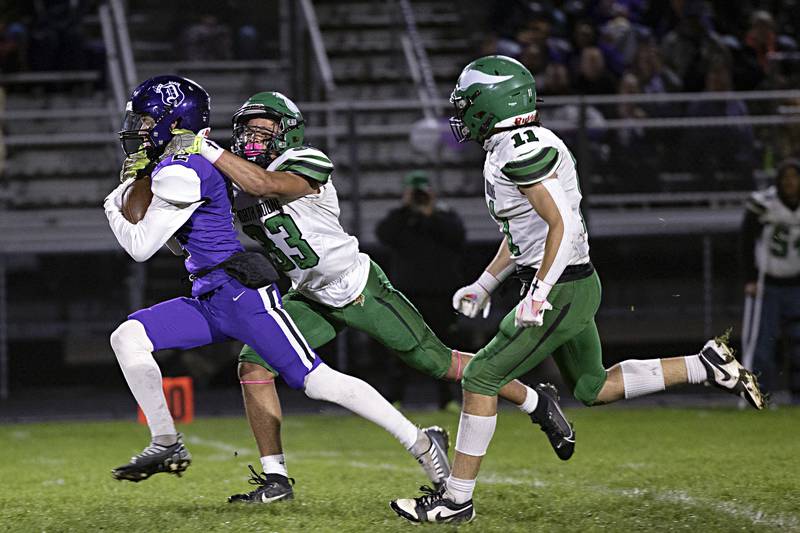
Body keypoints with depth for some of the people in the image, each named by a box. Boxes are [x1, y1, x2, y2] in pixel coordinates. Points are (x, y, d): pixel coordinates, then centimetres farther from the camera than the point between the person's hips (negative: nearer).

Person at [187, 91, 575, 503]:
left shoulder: (305, 167, -23)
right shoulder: (241, 182, 0)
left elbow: (263, 184, -42)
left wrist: (209, 151, -36)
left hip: (360, 290, -7)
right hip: (314, 300, 7)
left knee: (438, 363, 1)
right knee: (253, 364, -9)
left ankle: (537, 403, 21)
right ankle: (274, 478, -2)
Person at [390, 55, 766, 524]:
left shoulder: (521, 151, -19)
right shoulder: (509, 149, 12)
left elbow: (563, 224, -24)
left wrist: (538, 295, -24)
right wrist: (485, 284, 23)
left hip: (561, 290, -10)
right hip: (576, 289, 10)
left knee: (481, 378, -6)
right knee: (594, 388, 21)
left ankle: (457, 499, -1)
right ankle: (706, 366, 20)